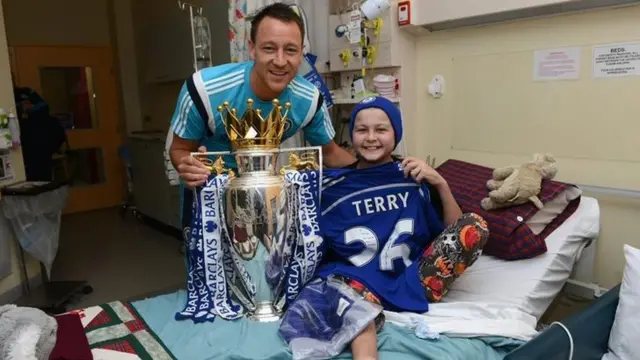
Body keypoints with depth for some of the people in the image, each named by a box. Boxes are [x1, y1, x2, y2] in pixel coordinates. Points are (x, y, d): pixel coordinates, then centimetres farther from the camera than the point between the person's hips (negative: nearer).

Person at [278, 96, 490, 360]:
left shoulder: (415, 177, 10)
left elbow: (457, 231, 9)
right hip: (357, 278, -2)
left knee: (475, 225, -17)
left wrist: (441, 184, -5)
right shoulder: (332, 185, 7)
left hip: (411, 278, 3)